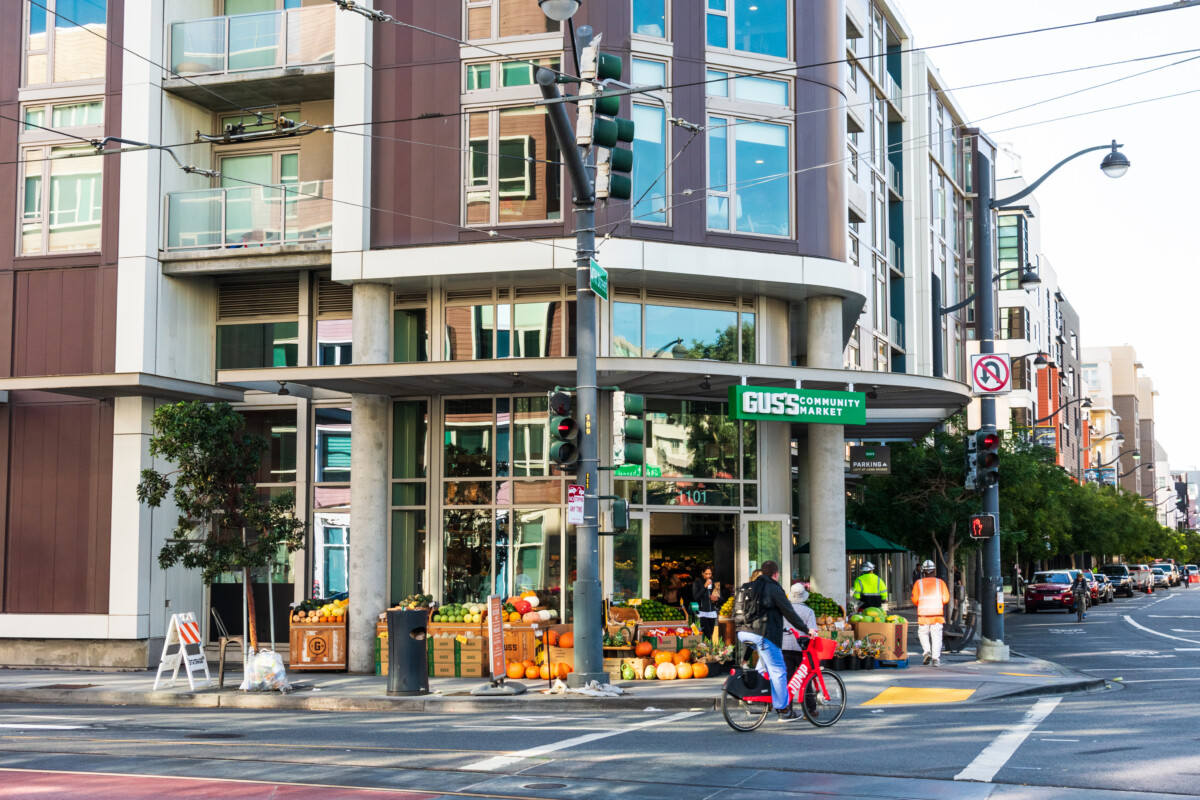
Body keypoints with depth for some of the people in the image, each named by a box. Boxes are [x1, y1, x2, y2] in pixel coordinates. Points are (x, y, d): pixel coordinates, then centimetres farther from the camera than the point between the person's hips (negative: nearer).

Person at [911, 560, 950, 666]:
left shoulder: (918, 583, 4)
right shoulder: (940, 582, 6)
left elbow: (914, 599, -4)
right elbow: (946, 598, 0)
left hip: (923, 614, 0)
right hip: (938, 613, 0)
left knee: (923, 633, 16)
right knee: (936, 636, 4)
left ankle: (927, 651, -5)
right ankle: (936, 658, -1)